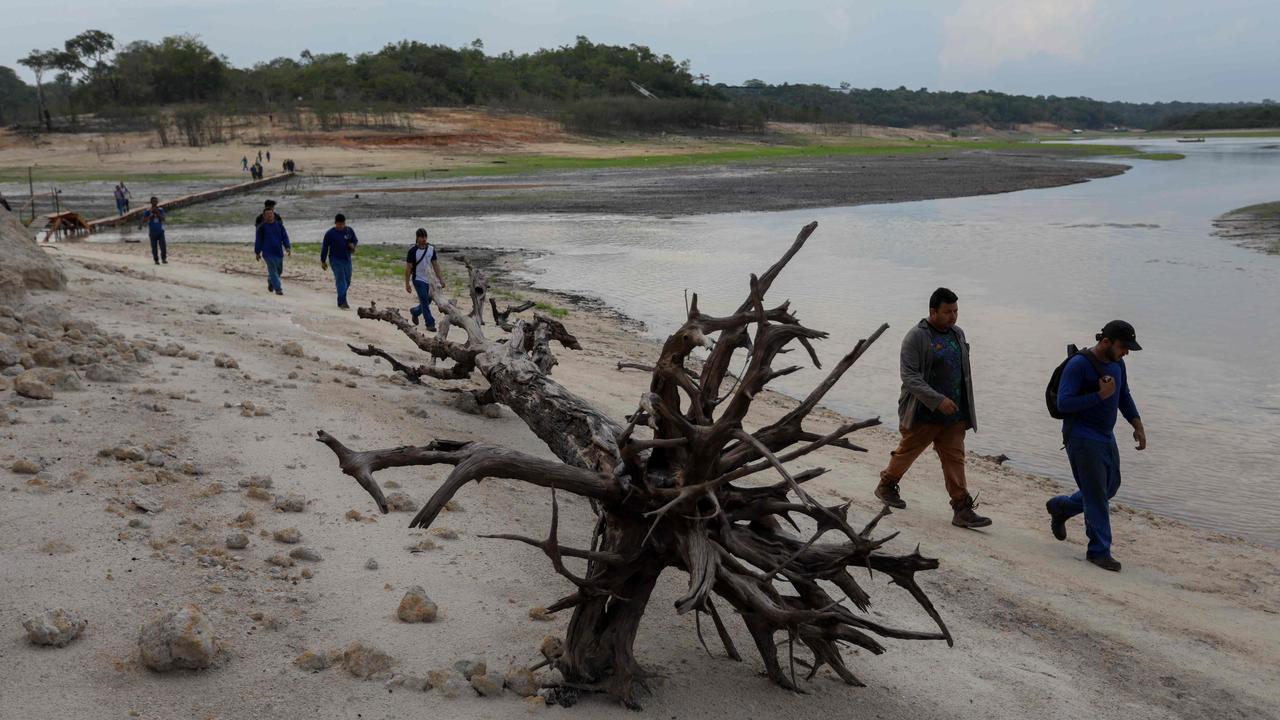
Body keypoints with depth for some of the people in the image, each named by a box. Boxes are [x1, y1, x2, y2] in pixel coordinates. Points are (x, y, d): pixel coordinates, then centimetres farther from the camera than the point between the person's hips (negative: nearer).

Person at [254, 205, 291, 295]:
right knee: (273, 270, -10)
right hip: (268, 253, -4)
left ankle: (270, 283, 42)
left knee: (279, 270, 15)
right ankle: (278, 289, -9)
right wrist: (257, 252, 4)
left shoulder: (279, 224, 5)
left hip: (279, 252, 4)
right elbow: (258, 240, 2)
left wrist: (287, 247, -8)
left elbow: (285, 236, 5)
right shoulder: (262, 227, -3)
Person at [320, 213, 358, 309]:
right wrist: (323, 261, -2)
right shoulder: (330, 233, -10)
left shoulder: (349, 231, 1)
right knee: (341, 281, -12)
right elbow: (324, 247, -4)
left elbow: (355, 240, 15)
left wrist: (352, 244, -10)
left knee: (347, 281, 10)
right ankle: (342, 302, -11)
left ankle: (341, 298, 29)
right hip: (335, 260, -5)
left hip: (347, 259, 5)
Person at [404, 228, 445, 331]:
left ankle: (415, 312, 40)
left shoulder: (431, 249, 2)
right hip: (418, 280, -5)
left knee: (427, 301, 13)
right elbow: (408, 268, -8)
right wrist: (407, 284, -10)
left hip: (429, 280, 5)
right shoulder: (413, 251, -12)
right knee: (425, 302, -11)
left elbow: (435, 265, 8)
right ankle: (430, 324, -7)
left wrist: (441, 279, 3)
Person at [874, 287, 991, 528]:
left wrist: (964, 408, 20)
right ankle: (886, 486, 33)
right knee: (907, 452, 10)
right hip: (923, 413, -5)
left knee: (955, 459, 0)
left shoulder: (958, 334, 11)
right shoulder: (916, 337, -12)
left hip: (954, 415, 5)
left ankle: (962, 510, -2)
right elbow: (909, 376, -19)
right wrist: (938, 400, -26)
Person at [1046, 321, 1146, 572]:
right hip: (1082, 439, -8)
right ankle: (1099, 551, 4)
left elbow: (1124, 397, 20)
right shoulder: (1079, 364, -18)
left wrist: (1138, 425, 7)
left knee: (1110, 487, 16)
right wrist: (1101, 395, -25)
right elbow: (1064, 403, -22)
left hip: (1106, 437, 8)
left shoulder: (1117, 363, 7)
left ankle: (1060, 507, 36)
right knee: (1097, 495, -5)